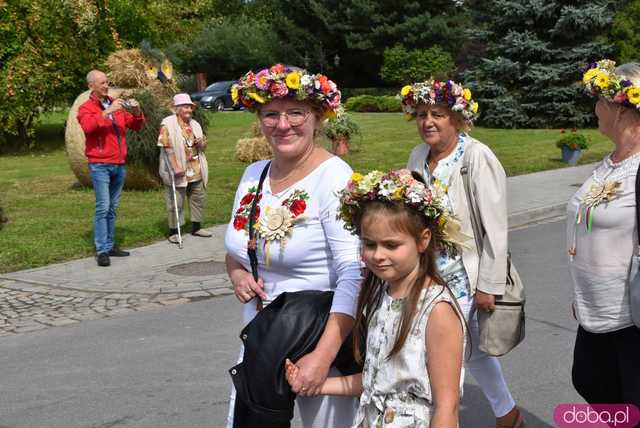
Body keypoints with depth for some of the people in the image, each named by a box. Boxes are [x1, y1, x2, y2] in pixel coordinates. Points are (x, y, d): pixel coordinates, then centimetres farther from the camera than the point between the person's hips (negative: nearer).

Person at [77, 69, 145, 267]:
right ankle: (102, 250, -9)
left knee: (112, 208, 11)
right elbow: (88, 126, -23)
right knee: (103, 207, -11)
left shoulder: (116, 105, 15)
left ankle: (110, 245, 17)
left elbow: (136, 126, 15)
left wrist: (136, 112, -4)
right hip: (100, 165, -6)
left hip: (119, 165, 6)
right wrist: (107, 111, -28)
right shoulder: (86, 108, -1)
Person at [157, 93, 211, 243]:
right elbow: (167, 148, -15)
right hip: (178, 172, -7)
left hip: (196, 171, 7)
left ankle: (196, 227, 27)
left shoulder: (195, 125, 13)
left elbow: (203, 147, 20)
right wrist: (175, 167, -22)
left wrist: (201, 143, -4)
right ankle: (173, 231, 7)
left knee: (199, 198, 13)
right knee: (175, 202, -3)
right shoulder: (168, 124, -9)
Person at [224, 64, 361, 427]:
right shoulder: (253, 174, 4)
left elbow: (354, 275, -23)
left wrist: (324, 356, -30)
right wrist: (238, 274, -5)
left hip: (324, 342, -6)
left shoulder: (334, 177, -17)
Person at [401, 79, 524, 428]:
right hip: (429, 276, 7)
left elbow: (495, 229, -16)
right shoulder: (418, 156, 4)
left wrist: (488, 286, -15)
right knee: (471, 350, 21)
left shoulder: (477, 157, -15)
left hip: (464, 278, -7)